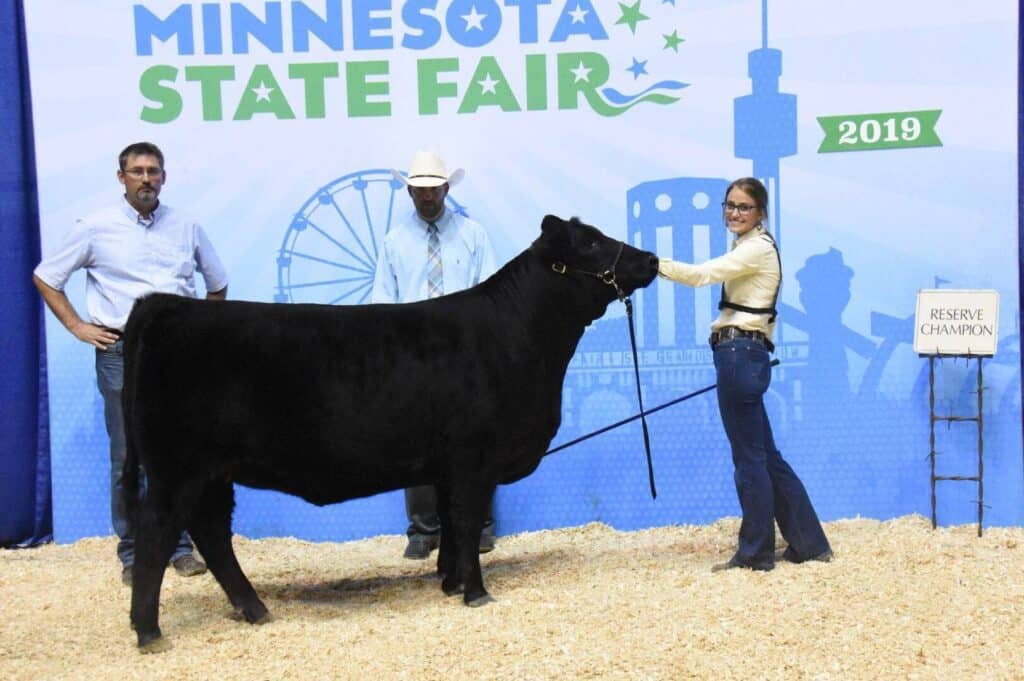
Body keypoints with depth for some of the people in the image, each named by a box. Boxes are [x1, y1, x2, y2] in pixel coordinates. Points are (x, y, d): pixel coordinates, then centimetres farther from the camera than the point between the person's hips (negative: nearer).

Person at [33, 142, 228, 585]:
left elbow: (218, 284, 21)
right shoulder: (96, 228, 2)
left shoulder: (186, 227, 8)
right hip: (121, 353, -2)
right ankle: (132, 553, 12)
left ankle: (180, 547, 16)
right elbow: (45, 278, 9)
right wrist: (77, 327, 1)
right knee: (127, 458, 2)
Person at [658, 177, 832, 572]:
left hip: (741, 354, -10)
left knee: (749, 457, -2)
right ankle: (808, 543, 22)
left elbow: (701, 274, -20)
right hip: (742, 354, 10)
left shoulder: (758, 247, -9)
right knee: (765, 456, 14)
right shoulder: (747, 248, 21)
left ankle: (756, 553, 9)